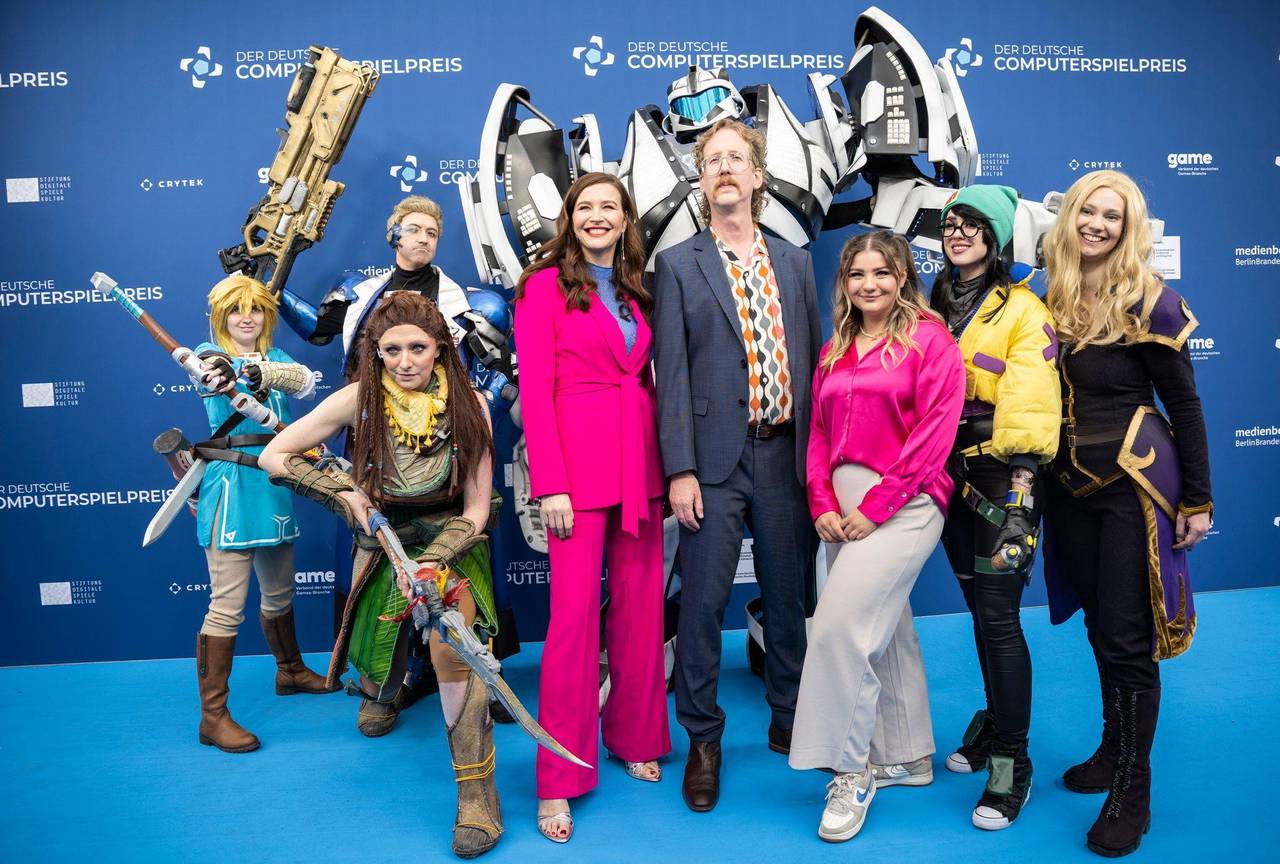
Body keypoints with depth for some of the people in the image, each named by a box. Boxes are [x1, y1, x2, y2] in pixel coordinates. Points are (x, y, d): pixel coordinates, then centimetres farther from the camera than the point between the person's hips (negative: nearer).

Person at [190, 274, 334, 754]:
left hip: (275, 492, 6)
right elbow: (208, 369, -27)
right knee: (226, 607, -7)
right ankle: (212, 716, 2)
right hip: (230, 493, -6)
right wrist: (217, 371, -53)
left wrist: (258, 372, -35)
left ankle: (290, 670, 42)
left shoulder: (277, 360, 11)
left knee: (279, 594, 21)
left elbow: (306, 380, -13)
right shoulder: (212, 355, -1)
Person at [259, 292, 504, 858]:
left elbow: (476, 508, -13)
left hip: (451, 541, -2)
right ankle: (380, 691, 54)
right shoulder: (361, 399, -15)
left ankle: (478, 795, -12)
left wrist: (433, 563, -28)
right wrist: (344, 493, -19)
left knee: (452, 649, -25)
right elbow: (274, 456, -8)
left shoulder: (468, 404, -16)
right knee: (377, 663, 13)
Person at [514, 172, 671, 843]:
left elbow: (647, 380, 16)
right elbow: (535, 391, -7)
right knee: (574, 613, -4)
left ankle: (635, 738, 28)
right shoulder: (545, 285, -1)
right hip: (578, 461, -5)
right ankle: (559, 780, 7)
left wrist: (667, 467, 8)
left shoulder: (636, 290, 16)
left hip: (640, 460, 6)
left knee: (640, 604, 10)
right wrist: (551, 485, -14)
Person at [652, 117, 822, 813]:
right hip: (715, 460, -3)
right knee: (703, 603, 0)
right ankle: (703, 741, 17)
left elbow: (812, 359, 11)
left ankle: (789, 722, 30)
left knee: (787, 597, 12)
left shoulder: (794, 261, 12)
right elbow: (672, 373, -4)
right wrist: (680, 469, -11)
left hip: (786, 455, 3)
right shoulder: (677, 265, 2)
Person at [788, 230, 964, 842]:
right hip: (843, 507, 7)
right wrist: (822, 504, -1)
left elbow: (935, 433, -12)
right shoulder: (834, 351, 15)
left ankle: (851, 770, 1)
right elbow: (819, 433, 14)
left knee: (839, 626, -15)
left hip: (902, 503, -6)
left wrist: (875, 507, -15)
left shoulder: (929, 340, -4)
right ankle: (908, 755, 29)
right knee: (886, 629, 15)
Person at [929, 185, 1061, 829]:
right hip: (949, 474, 6)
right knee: (980, 608, 15)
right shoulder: (936, 307, 13)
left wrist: (1021, 487, -21)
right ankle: (995, 722, 32)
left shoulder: (1023, 310, -6)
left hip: (1001, 474, -6)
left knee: (998, 616, -7)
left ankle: (1013, 763, 4)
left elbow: (1030, 404, -14)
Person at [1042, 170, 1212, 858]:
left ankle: (1132, 792, 12)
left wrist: (1197, 500, -4)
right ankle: (1114, 749, 34)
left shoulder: (1149, 303, -9)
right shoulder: (1052, 298, 5)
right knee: (1100, 626, 16)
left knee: (1127, 639, -1)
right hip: (1070, 484, 5)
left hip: (1134, 483, -5)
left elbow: (1183, 404, -5)